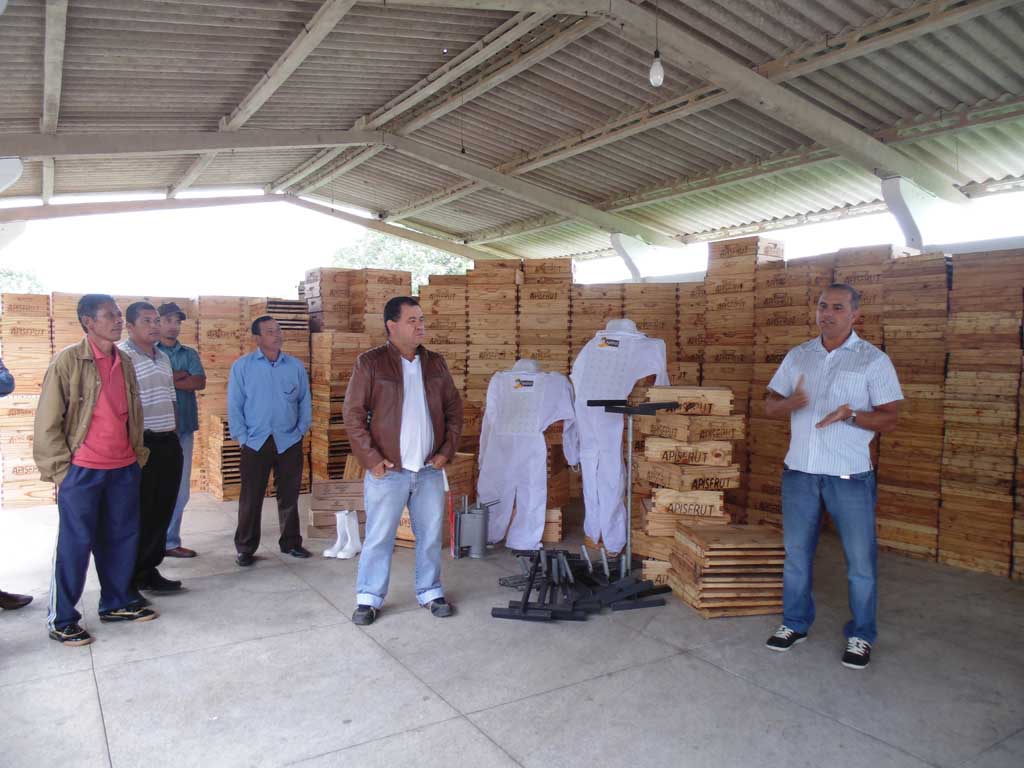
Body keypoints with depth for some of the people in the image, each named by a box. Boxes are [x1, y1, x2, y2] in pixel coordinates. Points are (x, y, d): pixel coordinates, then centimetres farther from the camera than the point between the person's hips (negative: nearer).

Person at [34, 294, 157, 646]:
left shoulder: (124, 362, 8)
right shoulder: (68, 360, -10)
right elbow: (48, 421, -8)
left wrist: (138, 455, 13)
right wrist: (60, 470, -9)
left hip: (124, 469, 6)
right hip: (82, 471, -6)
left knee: (122, 537, 14)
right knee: (75, 544, 4)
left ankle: (117, 602, 30)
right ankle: (61, 620, 18)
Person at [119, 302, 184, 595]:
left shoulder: (163, 357, 16)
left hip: (168, 444, 8)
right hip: (142, 445, -8)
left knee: (162, 510, 12)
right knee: (139, 514, 2)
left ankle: (149, 570, 24)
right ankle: (131, 576, 15)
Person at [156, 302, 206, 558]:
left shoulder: (190, 354, 13)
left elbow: (200, 383, -2)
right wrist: (181, 376, -10)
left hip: (183, 428, 5)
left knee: (180, 491, 8)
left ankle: (170, 542, 18)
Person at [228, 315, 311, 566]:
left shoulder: (296, 366, 6)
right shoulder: (242, 366, 0)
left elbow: (305, 402, 10)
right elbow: (234, 405, -1)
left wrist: (301, 430, 3)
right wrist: (242, 437, -6)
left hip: (289, 442, 2)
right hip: (255, 442, -2)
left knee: (289, 495, 11)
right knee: (251, 498, 3)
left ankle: (291, 542, 24)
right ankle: (245, 548, 15)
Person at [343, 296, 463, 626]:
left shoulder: (435, 363, 8)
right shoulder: (370, 363, -5)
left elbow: (454, 409, 12)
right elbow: (353, 414, -6)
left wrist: (447, 450, 4)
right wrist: (371, 459, -10)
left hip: (430, 470, 4)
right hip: (387, 471, -4)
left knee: (431, 534, 12)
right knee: (379, 537, 5)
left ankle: (430, 591, 28)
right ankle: (368, 598, 21)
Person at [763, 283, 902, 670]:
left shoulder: (874, 360, -3)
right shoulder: (798, 356, 9)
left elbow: (889, 419, -6)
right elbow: (769, 407, 8)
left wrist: (849, 414, -23)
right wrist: (791, 402, -14)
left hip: (850, 475, -3)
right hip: (799, 471, 4)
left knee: (860, 560, 6)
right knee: (796, 554, 13)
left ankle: (861, 636, 23)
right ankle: (795, 624, 29)